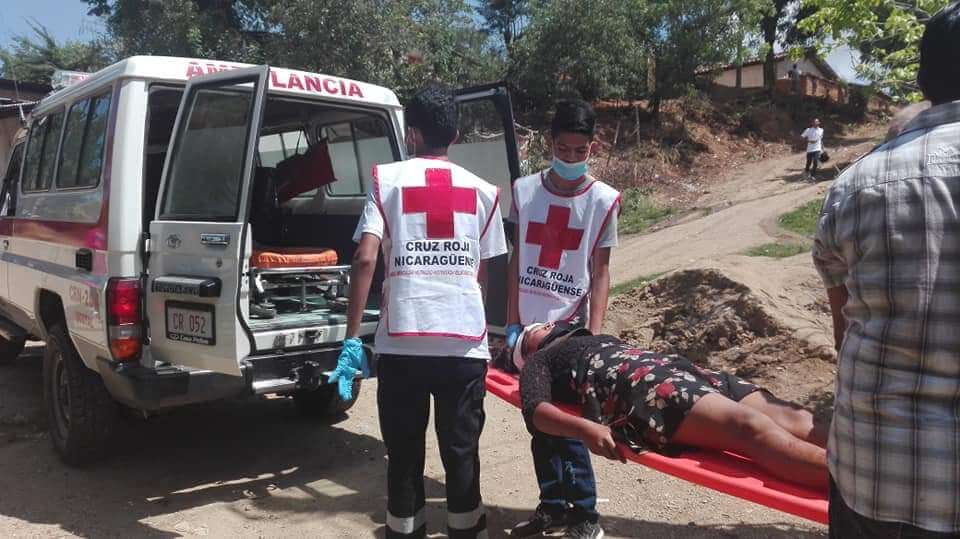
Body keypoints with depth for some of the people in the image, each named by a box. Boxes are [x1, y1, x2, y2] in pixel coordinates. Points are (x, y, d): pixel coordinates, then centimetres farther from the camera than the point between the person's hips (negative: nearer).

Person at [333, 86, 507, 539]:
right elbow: (481, 273, 14)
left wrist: (352, 338, -5)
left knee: (403, 452, 14)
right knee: (462, 450, 13)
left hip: (402, 341, -1)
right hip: (465, 342, 2)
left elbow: (365, 259, -7)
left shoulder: (387, 179, 5)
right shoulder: (482, 190, 11)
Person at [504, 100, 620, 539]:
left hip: (570, 324, -3)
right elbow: (516, 260, 6)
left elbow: (600, 272, -1)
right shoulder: (524, 190, 2)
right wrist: (511, 323, 3)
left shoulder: (603, 200, -3)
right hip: (529, 324, 3)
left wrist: (593, 334, -9)